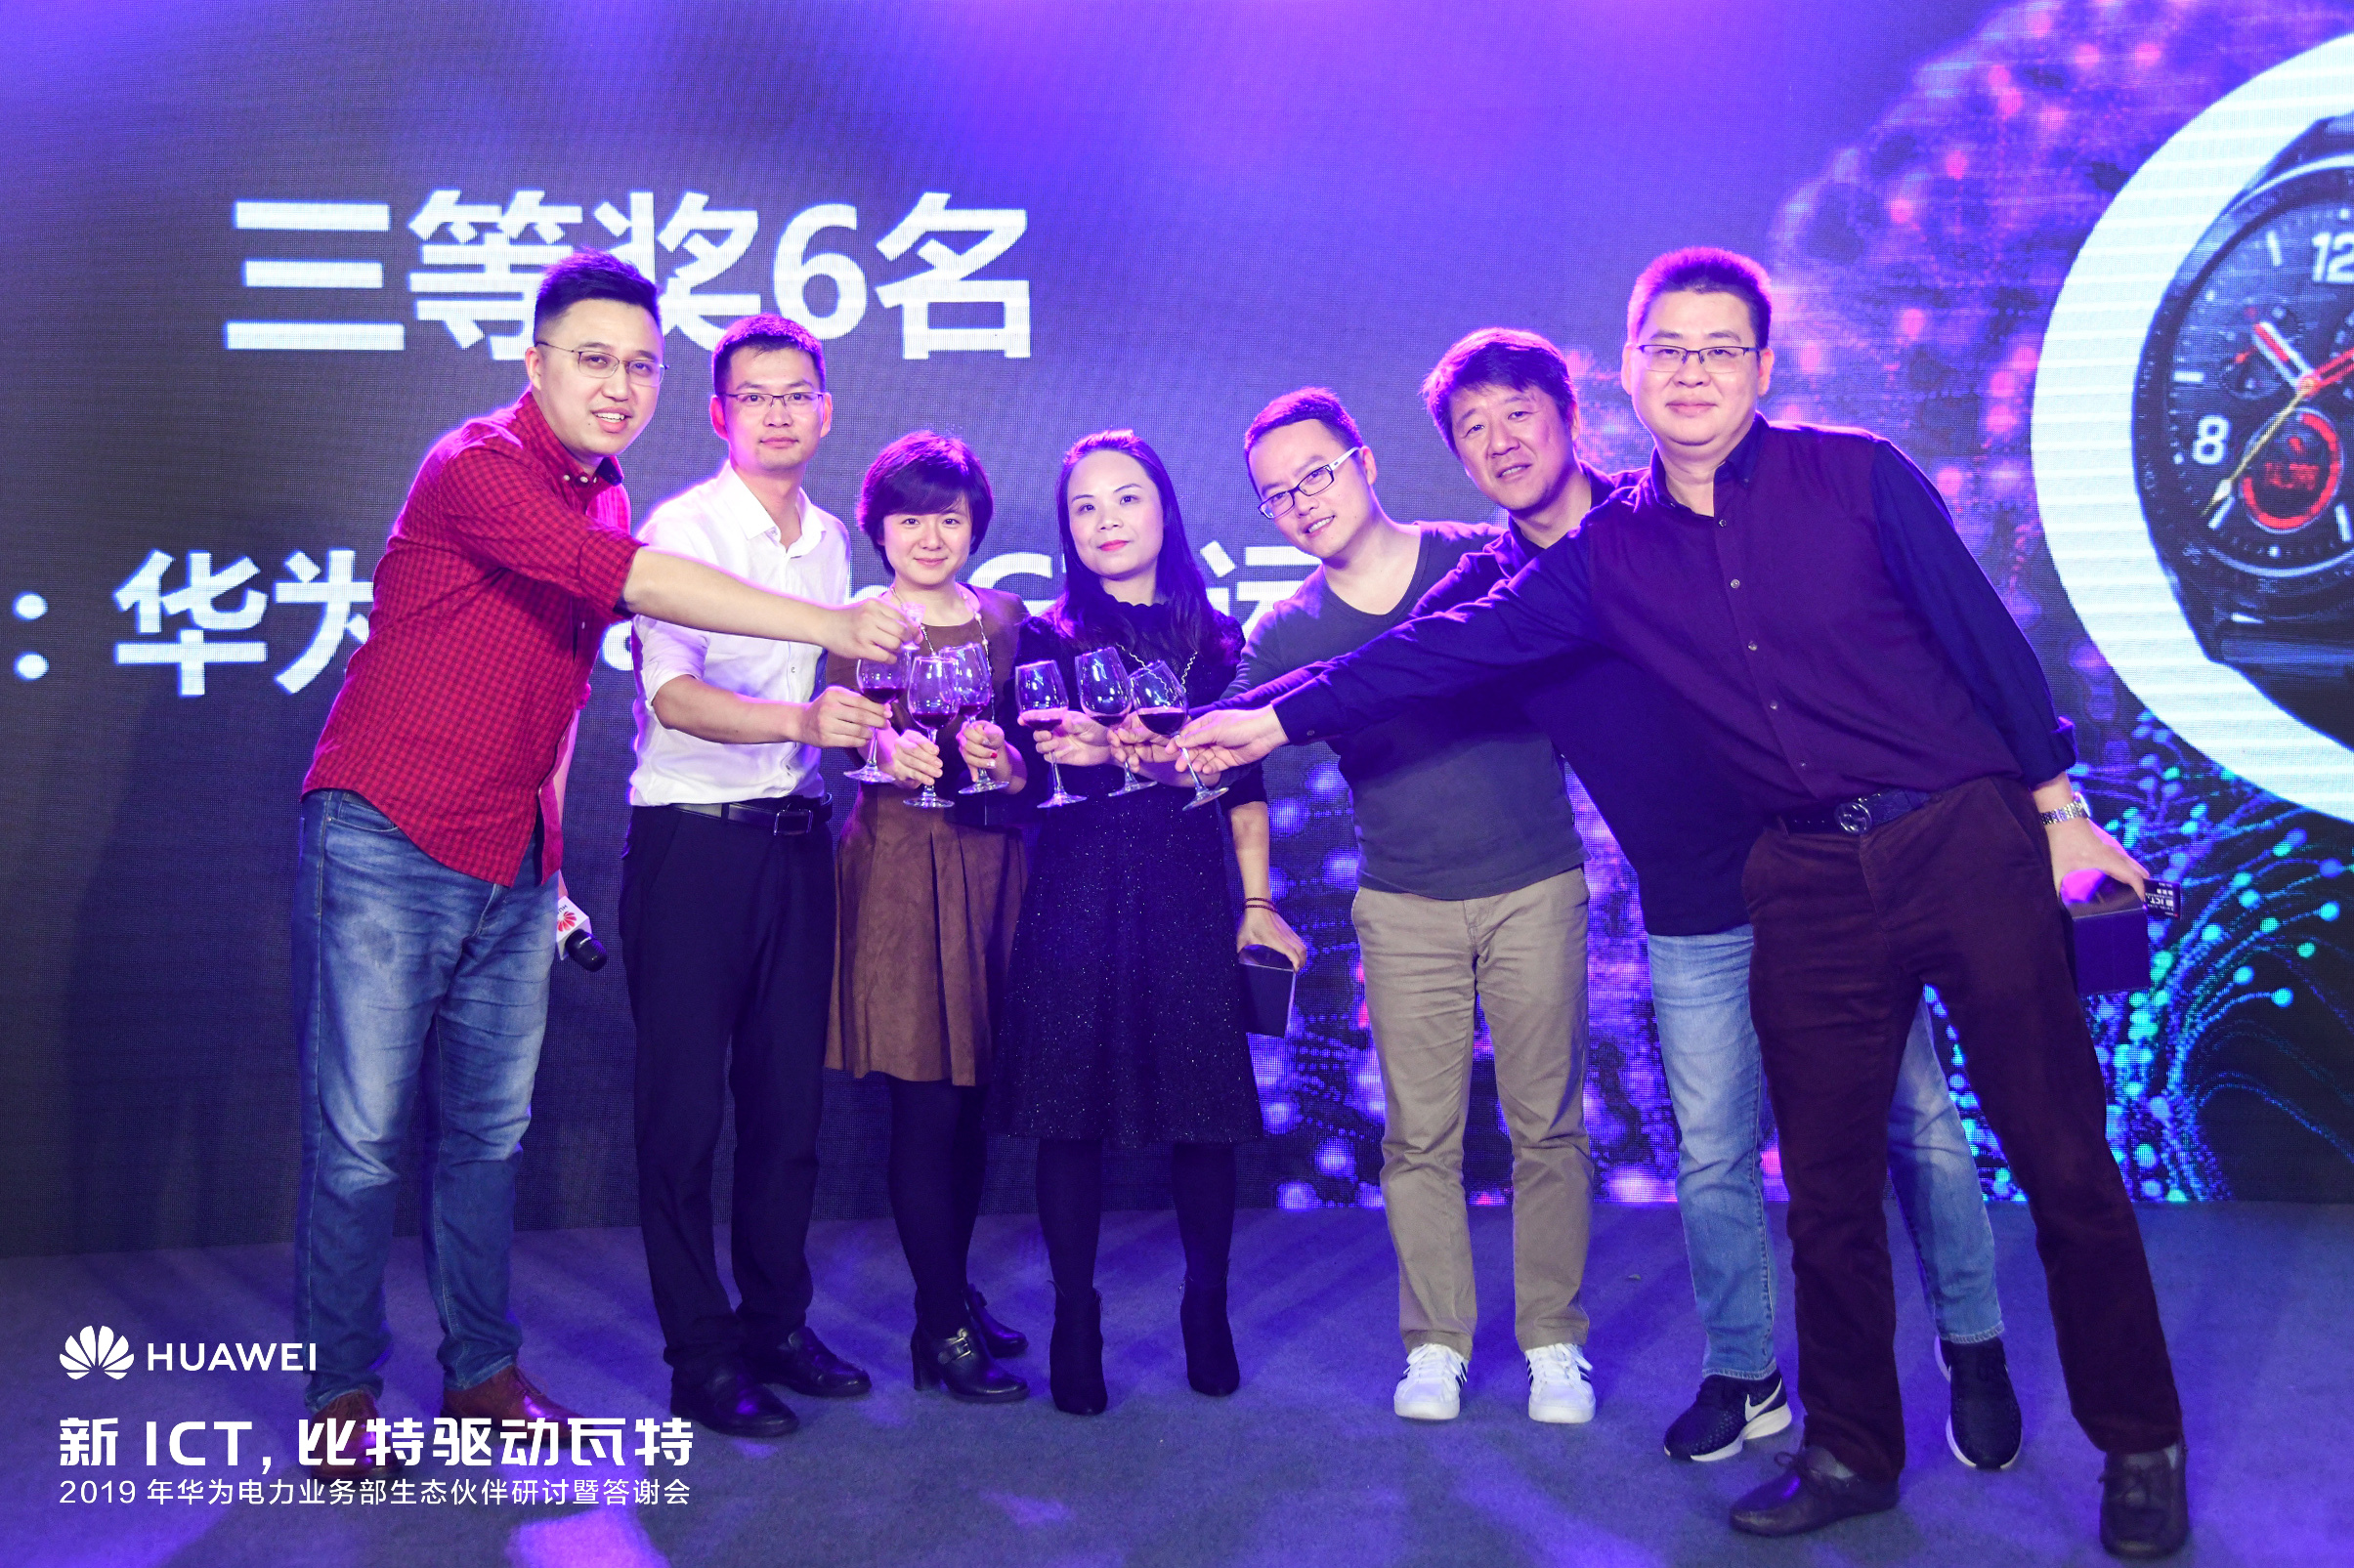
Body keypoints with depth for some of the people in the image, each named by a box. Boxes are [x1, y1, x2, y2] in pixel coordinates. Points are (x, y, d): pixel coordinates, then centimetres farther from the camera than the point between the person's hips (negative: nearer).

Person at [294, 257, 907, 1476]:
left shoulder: (607, 498, 12)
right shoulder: (478, 466, -13)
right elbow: (625, 581, -27)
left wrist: (549, 843, 16)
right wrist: (831, 628, -29)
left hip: (511, 868, 7)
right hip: (385, 841, -7)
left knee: (491, 1130, 12)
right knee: (359, 1136, -1)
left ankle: (480, 1372, 23)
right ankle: (340, 1396, 13)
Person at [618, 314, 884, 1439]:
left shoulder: (830, 539, 13)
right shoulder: (680, 528, -8)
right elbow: (675, 695, -22)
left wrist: (874, 732, 9)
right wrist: (799, 720, -35)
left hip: (796, 838, 6)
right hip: (692, 839, -6)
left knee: (789, 1098, 11)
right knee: (685, 1107, -1)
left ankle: (776, 1325, 25)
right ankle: (700, 1360, 9)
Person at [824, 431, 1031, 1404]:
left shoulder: (1008, 620, 14)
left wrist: (1010, 763, -11)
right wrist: (887, 749, -31)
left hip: (993, 863, 4)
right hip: (899, 869, -4)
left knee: (974, 1093, 8)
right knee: (927, 1099, -6)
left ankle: (953, 1291, 23)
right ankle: (943, 1328, 4)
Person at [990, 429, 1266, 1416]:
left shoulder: (1219, 640, 11)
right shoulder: (1047, 637, 9)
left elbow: (1243, 784, 11)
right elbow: (1025, 772, 1)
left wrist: (1259, 904, 4)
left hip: (1187, 894, 1)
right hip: (1076, 895, -1)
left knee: (1205, 1106, 0)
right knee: (1071, 1108, -1)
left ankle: (1207, 1313, 19)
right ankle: (1075, 1324, 13)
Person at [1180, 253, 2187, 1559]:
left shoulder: (1857, 475, -3)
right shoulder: (1607, 555, 5)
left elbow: (1982, 632, -1)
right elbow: (1454, 647, 3)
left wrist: (2060, 811, 1)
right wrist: (1278, 720, -1)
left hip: (1966, 840, -2)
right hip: (1808, 883, 3)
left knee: (2063, 1160, 3)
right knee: (1828, 1190, 9)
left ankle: (2141, 1452, 21)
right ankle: (1850, 1456, 26)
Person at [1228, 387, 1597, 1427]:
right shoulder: (1287, 634, 2)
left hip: (1536, 888, -1)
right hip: (1405, 907, 1)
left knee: (1546, 1126, 4)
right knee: (1419, 1137, 3)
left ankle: (1553, 1339, 18)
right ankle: (1435, 1342, 18)